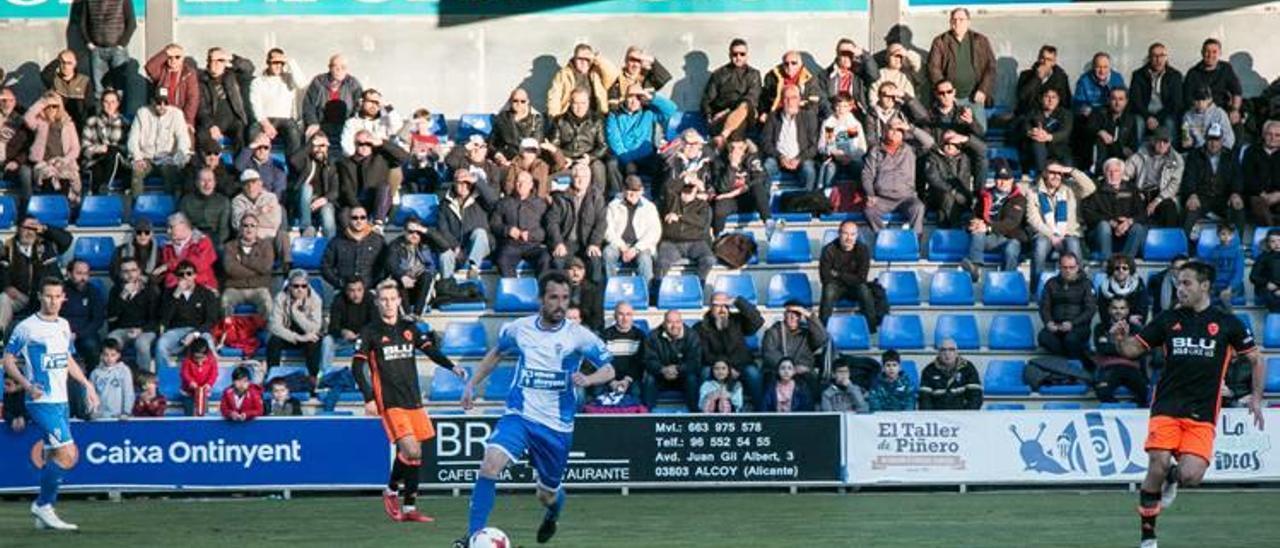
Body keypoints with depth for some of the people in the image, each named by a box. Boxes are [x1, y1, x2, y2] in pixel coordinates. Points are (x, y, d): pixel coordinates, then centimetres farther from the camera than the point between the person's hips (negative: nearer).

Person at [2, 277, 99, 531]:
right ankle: (42, 505, -2)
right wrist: (27, 385, -18)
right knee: (67, 454, -17)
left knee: (53, 457, 9)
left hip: (61, 402, 7)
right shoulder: (26, 328, -9)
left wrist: (87, 385, 20)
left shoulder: (64, 326, 12)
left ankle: (44, 515, 17)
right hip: (41, 402, -7)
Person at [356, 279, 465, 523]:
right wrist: (369, 399, -11)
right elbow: (357, 366, -3)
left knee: (415, 455, 5)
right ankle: (391, 491, 6)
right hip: (390, 402, -5)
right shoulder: (370, 332, -1)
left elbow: (430, 349, 8)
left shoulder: (409, 328, 12)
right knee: (411, 450, -17)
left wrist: (451, 366, -11)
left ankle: (409, 508, 14)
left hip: (413, 400, 5)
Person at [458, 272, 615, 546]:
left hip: (557, 427, 0)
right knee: (491, 464, -26)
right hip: (519, 416, 0)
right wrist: (472, 384, 15)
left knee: (547, 495, 12)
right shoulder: (519, 328, 0)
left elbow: (608, 370, -8)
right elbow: (496, 353, 20)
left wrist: (588, 379, -29)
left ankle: (553, 513, 52)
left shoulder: (578, 336, -8)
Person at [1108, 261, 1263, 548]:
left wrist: (1257, 398, 3)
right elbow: (1132, 350, 10)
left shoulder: (1227, 323, 4)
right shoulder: (1168, 319, 7)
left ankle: (1173, 478, 22)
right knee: (1158, 468, -15)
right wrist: (1120, 339, -13)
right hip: (1166, 408, 1)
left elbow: (1257, 360, 12)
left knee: (1191, 476, -17)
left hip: (1202, 415, -1)